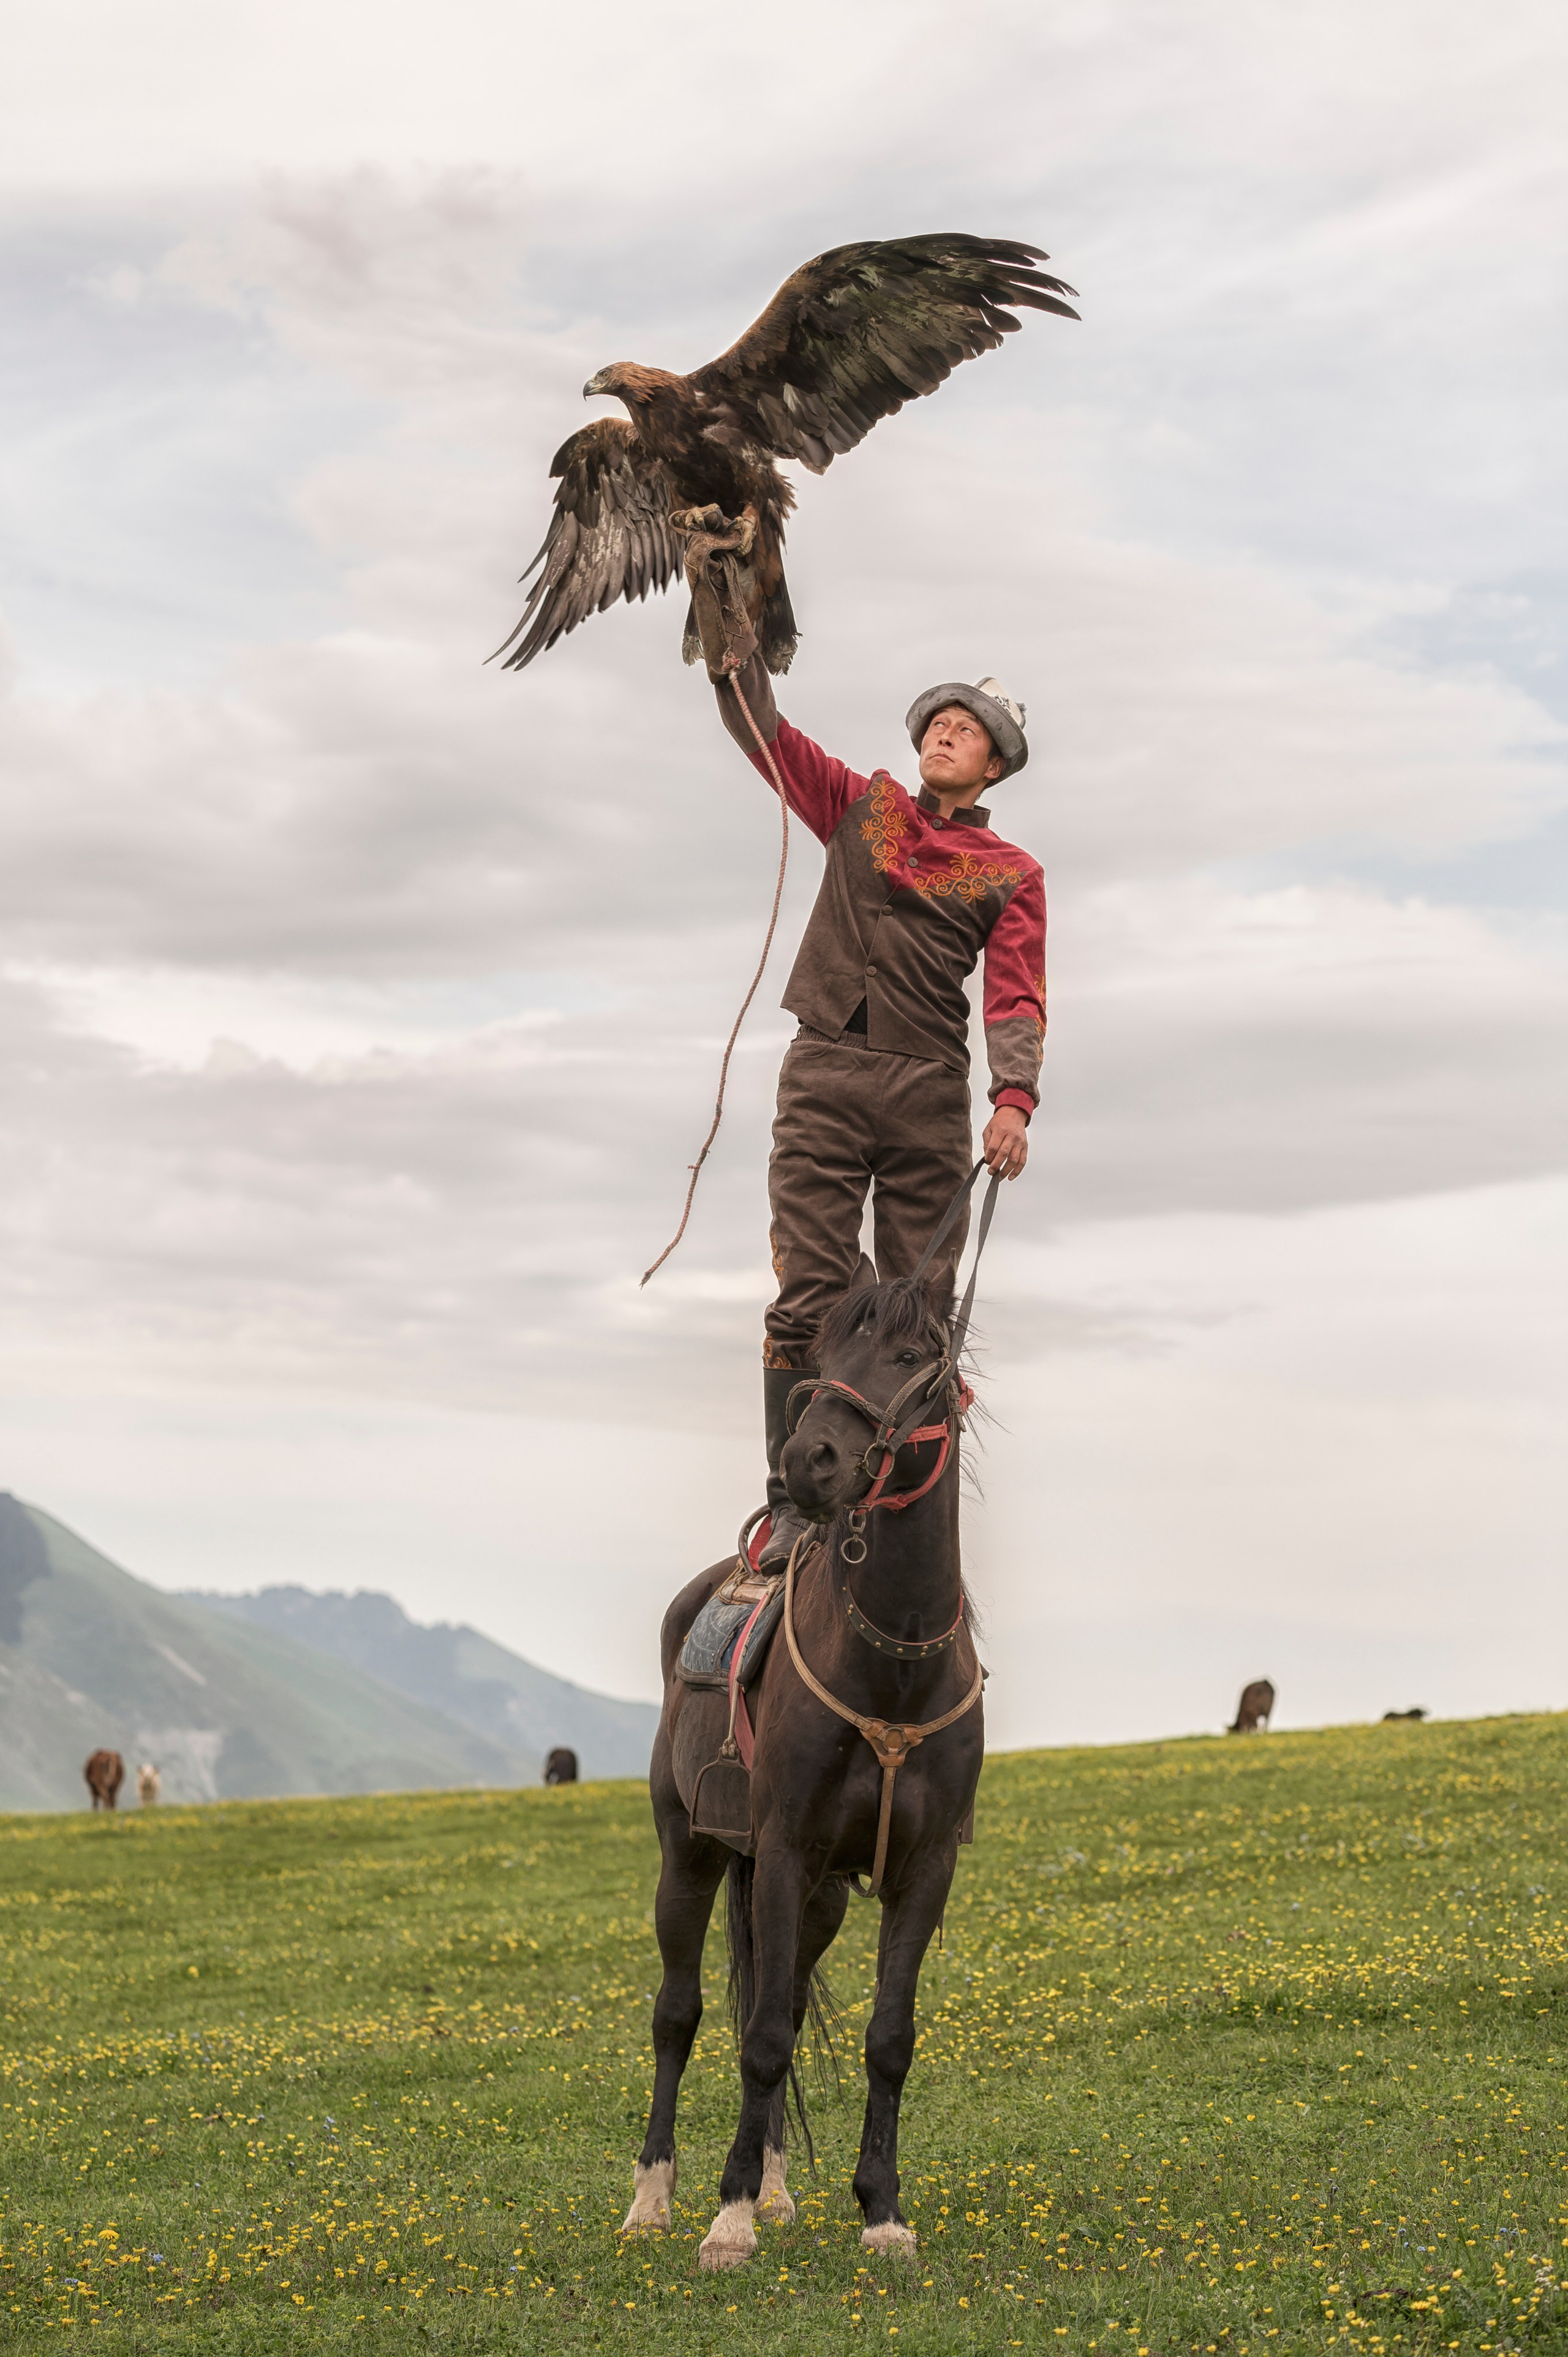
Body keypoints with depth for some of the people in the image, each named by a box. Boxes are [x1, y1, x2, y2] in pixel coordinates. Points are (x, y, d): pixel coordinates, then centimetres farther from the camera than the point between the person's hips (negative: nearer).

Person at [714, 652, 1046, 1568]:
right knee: (809, 1296, -8)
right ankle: (794, 1503, -7)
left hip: (928, 1092, 0)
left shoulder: (1014, 875, 12)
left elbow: (1017, 996, 1)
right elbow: (759, 728, 14)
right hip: (824, 1079, 0)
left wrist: (1016, 1098, -15)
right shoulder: (860, 806, 17)